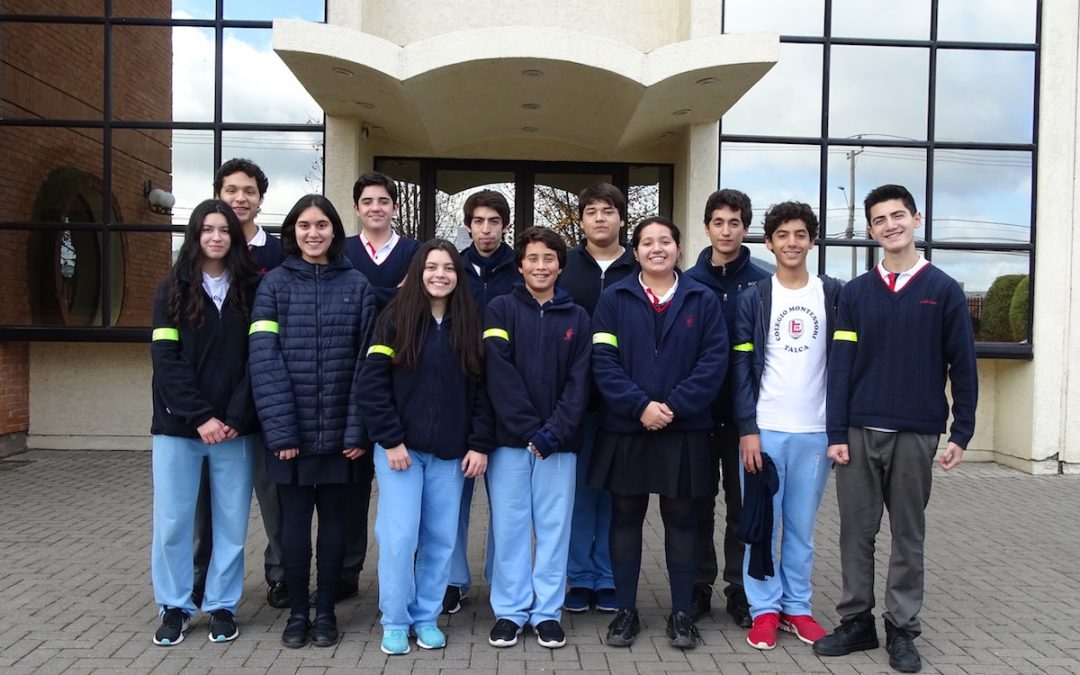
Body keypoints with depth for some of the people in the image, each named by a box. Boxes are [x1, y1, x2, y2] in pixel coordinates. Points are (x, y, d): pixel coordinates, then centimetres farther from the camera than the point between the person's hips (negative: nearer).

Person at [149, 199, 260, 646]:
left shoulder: (251, 289, 4)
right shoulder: (174, 289, 4)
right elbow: (166, 359, -4)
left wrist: (235, 418, -11)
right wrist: (200, 417, -14)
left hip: (235, 427, 0)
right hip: (178, 425, 0)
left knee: (231, 520, 5)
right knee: (173, 520, 4)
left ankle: (222, 605, 20)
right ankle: (174, 606, 21)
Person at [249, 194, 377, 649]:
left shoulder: (358, 285, 2)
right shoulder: (274, 284, 1)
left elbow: (366, 361, -2)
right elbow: (265, 360, -5)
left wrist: (358, 429, -9)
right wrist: (280, 430, -13)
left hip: (340, 429, 0)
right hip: (292, 430, 0)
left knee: (334, 520, 9)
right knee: (295, 520, 7)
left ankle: (325, 611, 23)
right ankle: (297, 612, 23)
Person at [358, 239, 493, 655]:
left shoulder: (469, 325, 6)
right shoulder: (395, 319, -2)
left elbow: (481, 389, 5)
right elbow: (372, 384, -7)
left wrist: (480, 444, -2)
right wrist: (390, 440, -12)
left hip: (450, 452, 3)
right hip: (400, 447, -2)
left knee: (440, 538, 7)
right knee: (399, 537, -3)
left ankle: (427, 616, 23)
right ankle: (395, 621, 15)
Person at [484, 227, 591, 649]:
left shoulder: (577, 318, 7)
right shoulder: (501, 309, 2)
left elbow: (578, 382, 0)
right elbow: (500, 375, -7)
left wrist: (553, 433, -11)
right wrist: (530, 431, -13)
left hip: (559, 441, 1)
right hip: (510, 438, -1)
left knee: (554, 527, 7)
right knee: (509, 526, 5)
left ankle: (548, 612, 18)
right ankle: (509, 611, 17)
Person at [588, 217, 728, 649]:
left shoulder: (702, 299, 4)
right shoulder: (614, 298, 3)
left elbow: (714, 360, -4)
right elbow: (602, 360, -5)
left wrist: (675, 406, -14)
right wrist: (639, 405, -16)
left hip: (684, 430, 0)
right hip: (625, 428, 0)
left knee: (680, 517, 9)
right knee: (625, 517, 8)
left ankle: (681, 613, 21)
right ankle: (626, 610, 20)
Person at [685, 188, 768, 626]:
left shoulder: (762, 284, 0)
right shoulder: (688, 284, 3)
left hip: (744, 412, -1)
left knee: (742, 504, 8)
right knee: (698, 502, 10)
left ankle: (740, 589, 21)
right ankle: (698, 586, 22)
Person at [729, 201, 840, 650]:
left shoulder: (834, 294, 5)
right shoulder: (753, 298, 2)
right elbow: (741, 368, -2)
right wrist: (747, 429, -9)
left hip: (816, 431, 1)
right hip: (764, 429, -1)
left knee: (801, 527, 11)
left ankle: (797, 607, 23)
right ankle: (765, 609, 17)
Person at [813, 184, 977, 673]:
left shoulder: (944, 290, 1)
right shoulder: (855, 293, 5)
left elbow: (962, 365, 2)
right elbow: (841, 366, 2)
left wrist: (961, 432, -2)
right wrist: (836, 433, -3)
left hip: (916, 434, -1)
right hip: (859, 432, 2)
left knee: (908, 534, 8)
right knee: (856, 531, 7)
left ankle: (902, 629, 20)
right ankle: (856, 620, 19)